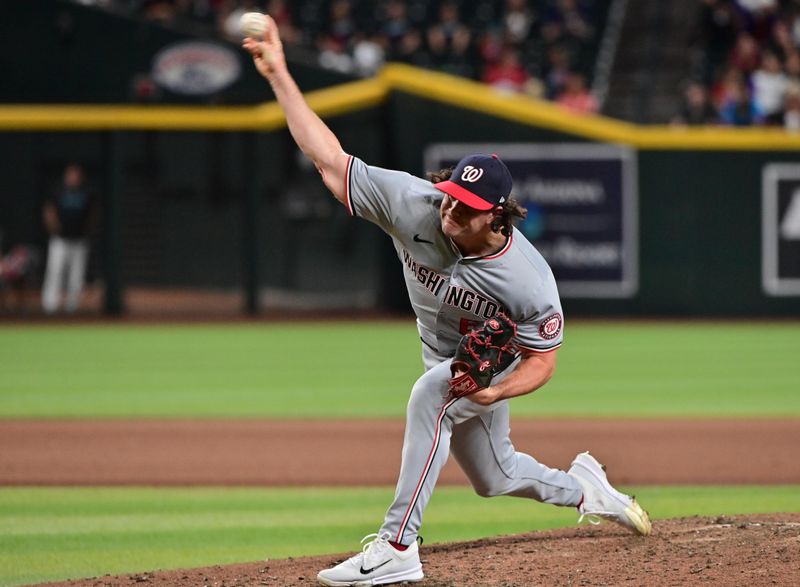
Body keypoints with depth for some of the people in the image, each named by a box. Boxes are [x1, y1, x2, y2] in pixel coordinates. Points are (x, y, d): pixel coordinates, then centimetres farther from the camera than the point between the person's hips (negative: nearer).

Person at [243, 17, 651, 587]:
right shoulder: (414, 204, -31)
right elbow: (331, 160, -29)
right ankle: (582, 486, 52)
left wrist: (495, 391, -42)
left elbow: (541, 361, -22)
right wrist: (279, 75, -36)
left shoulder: (528, 278, -37)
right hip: (445, 360, 6)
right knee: (494, 477, 21)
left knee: (431, 395, -36)